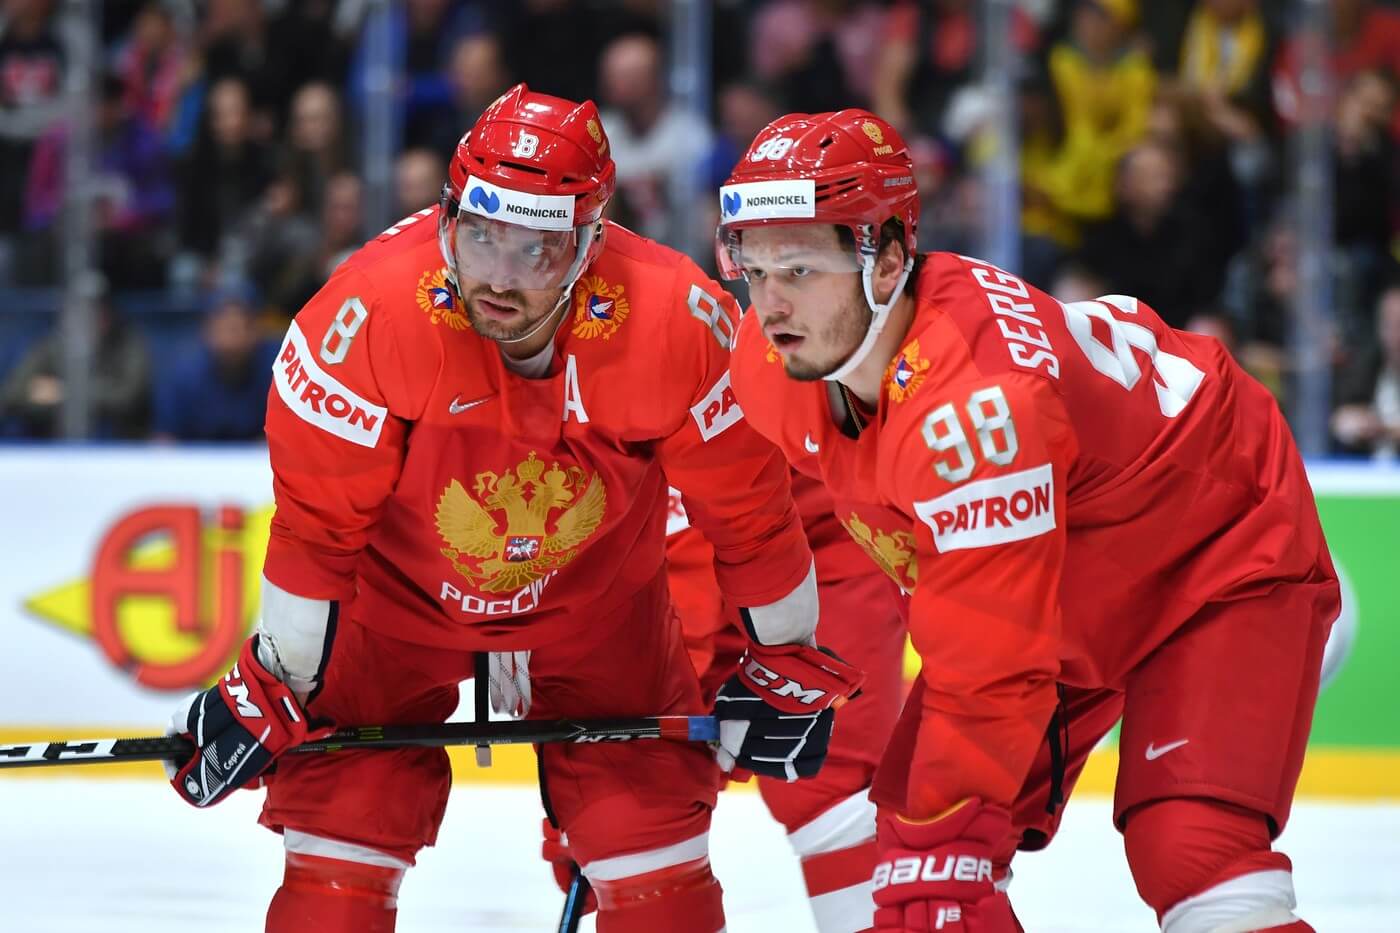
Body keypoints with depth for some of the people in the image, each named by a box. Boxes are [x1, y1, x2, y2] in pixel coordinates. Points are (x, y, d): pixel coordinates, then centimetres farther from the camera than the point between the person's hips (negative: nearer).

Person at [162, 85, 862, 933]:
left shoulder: (679, 322, -28)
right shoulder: (373, 307, -32)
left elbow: (746, 504, -11)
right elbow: (318, 519, -19)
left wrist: (785, 658, -1)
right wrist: (278, 681, -12)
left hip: (595, 599, 1)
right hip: (397, 586, -1)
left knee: (657, 848, -1)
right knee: (342, 833, -8)